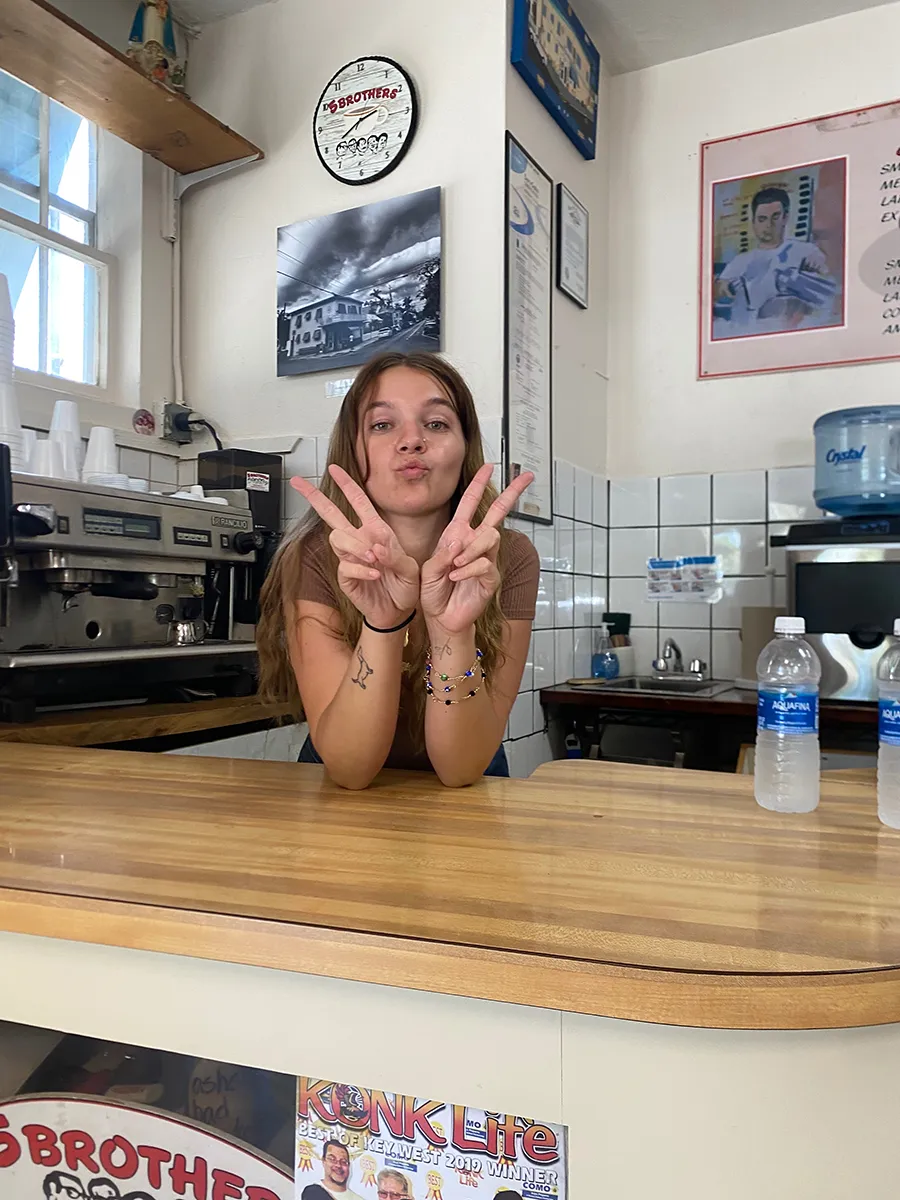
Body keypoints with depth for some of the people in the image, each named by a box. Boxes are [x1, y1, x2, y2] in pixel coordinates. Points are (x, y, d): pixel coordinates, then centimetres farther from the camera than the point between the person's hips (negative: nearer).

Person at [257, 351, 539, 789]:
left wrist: (454, 630, -35)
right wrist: (382, 624, -37)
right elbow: (350, 768, -22)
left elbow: (461, 769, -19)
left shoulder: (508, 558, -15)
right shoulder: (313, 559, -16)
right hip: (341, 798, 0)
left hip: (463, 802, 1)